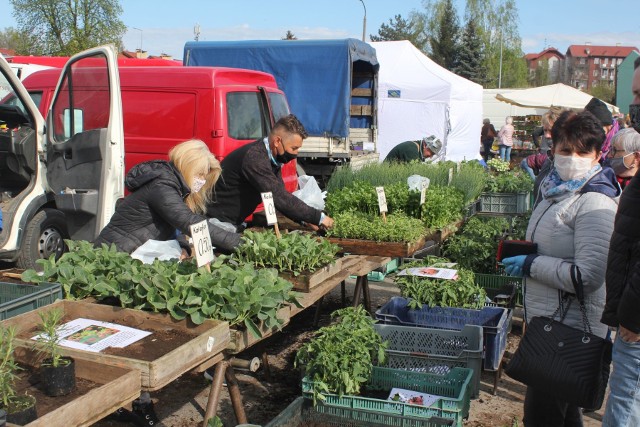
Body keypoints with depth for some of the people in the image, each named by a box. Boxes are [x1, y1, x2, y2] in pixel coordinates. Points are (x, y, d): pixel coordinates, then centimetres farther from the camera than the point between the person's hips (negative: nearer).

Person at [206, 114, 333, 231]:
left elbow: (281, 195, 5)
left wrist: (305, 220, -8)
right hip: (218, 220, -9)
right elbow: (280, 198, -33)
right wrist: (319, 217, -28)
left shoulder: (272, 158, 2)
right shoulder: (254, 157, -28)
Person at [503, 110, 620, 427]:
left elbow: (588, 276, -27)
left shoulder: (594, 204, -20)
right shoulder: (558, 189, 10)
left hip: (569, 328, -9)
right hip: (548, 319, 10)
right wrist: (519, 256, 10)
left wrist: (530, 265, -18)